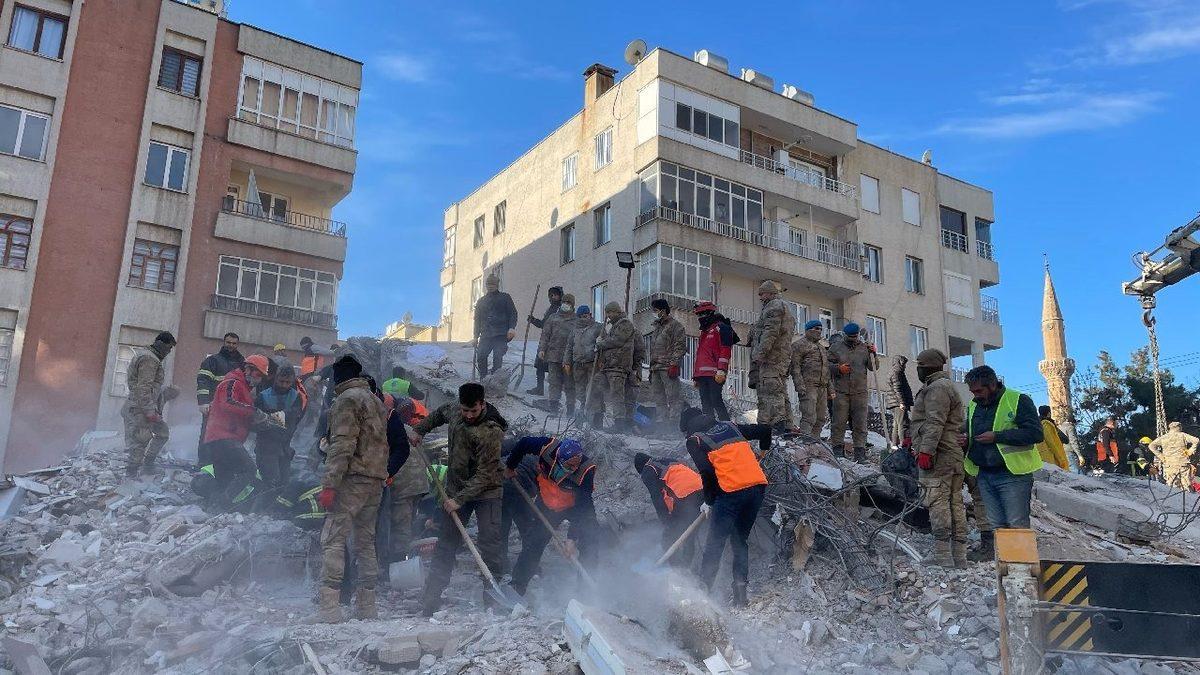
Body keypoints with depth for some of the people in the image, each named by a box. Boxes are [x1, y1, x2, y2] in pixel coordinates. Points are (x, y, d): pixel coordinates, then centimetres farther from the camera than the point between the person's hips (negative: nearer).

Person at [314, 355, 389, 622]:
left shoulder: (346, 400, -6)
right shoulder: (376, 400, 21)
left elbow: (342, 446, -16)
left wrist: (329, 484, -18)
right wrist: (382, 475, 18)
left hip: (353, 479, -8)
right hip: (376, 480, 9)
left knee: (333, 540, -9)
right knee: (365, 542, 14)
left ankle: (329, 609, -16)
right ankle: (366, 608, 17)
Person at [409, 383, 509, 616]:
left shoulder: (491, 432, -25)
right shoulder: (454, 410, -4)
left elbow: (484, 474, -25)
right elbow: (440, 413, 23)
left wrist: (460, 499, -25)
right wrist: (420, 430, 17)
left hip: (485, 492, -6)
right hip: (456, 490, 6)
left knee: (490, 546, -7)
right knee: (445, 545, 6)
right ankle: (431, 599, 9)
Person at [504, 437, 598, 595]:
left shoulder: (586, 470, -37)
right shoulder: (547, 447, -32)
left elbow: (581, 508, -31)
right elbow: (524, 443, -10)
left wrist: (572, 539, -33)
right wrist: (510, 466, 4)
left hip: (574, 506, -2)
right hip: (547, 503, 2)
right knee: (532, 543, 3)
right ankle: (517, 587, 19)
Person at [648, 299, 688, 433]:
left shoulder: (675, 325, -1)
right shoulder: (657, 327, 26)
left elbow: (680, 346, -10)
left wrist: (674, 364, -19)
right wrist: (651, 368, 22)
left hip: (668, 367, -9)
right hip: (656, 368, 9)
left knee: (673, 396, -10)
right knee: (658, 397, 6)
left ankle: (674, 421, -13)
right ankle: (661, 423, 8)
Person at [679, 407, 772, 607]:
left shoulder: (694, 441, 5)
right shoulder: (730, 427, 22)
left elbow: (707, 472, -7)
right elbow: (765, 430, 23)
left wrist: (709, 502, 6)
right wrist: (763, 450, 42)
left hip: (731, 491, -6)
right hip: (758, 487, 6)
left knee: (715, 544, 4)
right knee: (740, 542, 16)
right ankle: (740, 595, 14)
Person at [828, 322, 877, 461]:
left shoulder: (864, 347, 10)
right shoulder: (836, 347, 7)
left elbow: (873, 367, 7)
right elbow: (827, 365, 6)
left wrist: (872, 354, -10)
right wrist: (838, 368, -12)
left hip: (860, 392, 1)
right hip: (841, 391, -1)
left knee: (860, 423, 0)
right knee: (839, 422, -1)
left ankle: (860, 452, 3)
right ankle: (837, 448, 7)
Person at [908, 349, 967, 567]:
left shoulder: (937, 387, -8)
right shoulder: (946, 386, 27)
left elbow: (935, 423, -19)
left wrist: (926, 450, -24)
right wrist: (919, 446, 32)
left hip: (938, 455, -11)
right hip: (953, 455, 11)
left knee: (937, 501, -13)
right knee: (955, 502, 9)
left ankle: (942, 555, -17)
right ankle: (959, 556, 11)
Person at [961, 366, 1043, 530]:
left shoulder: (1018, 400, -6)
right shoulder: (973, 406, 15)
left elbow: (1036, 433, -15)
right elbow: (971, 435, 28)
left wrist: (996, 436, -18)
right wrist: (965, 441, 3)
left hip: (1012, 474, -6)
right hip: (984, 476, 6)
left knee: (1017, 526, -7)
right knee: (997, 527, 9)